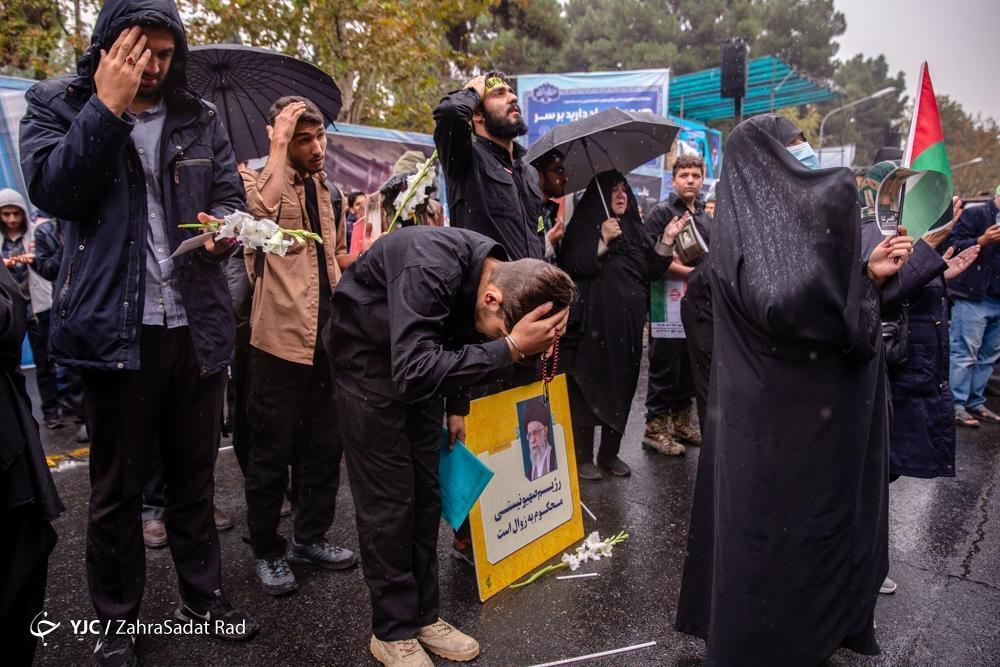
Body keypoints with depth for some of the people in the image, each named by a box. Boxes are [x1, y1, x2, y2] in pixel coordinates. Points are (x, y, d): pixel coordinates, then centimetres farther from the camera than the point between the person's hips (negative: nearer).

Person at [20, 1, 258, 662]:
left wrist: (224, 226, -12)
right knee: (116, 489, 10)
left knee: (195, 478, 15)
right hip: (116, 328, -2)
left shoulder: (201, 117, 11)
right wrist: (108, 107, -14)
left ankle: (205, 598, 32)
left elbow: (231, 195, 11)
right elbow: (53, 189, -12)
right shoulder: (58, 105, 4)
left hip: (198, 327, 3)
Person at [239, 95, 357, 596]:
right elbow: (260, 213, -29)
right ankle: (267, 551, 22)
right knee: (273, 449, 5)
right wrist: (279, 147, -22)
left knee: (325, 445, 15)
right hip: (280, 337, -6)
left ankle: (311, 537, 31)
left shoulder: (330, 193, 16)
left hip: (327, 338, 7)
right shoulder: (258, 180, -4)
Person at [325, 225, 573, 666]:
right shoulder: (429, 270, -37)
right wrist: (508, 348, -44)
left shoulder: (494, 272, -12)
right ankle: (393, 631, 12)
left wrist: (457, 409, 7)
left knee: (425, 493, 8)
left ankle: (423, 615, 22)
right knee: (388, 499, -5)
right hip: (367, 355, -7)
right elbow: (411, 375, -42)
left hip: (418, 355, 7)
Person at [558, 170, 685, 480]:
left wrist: (666, 241, -1)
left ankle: (609, 453, 23)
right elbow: (571, 268, -14)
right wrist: (603, 241, -20)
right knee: (589, 388, -2)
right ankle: (583, 457, 9)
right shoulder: (583, 227, -2)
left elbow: (652, 271, 13)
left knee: (622, 387, 10)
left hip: (629, 324, 6)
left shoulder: (635, 230, 16)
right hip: (594, 323, -6)